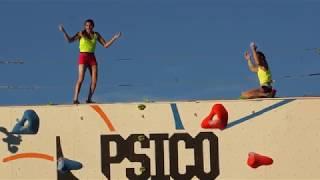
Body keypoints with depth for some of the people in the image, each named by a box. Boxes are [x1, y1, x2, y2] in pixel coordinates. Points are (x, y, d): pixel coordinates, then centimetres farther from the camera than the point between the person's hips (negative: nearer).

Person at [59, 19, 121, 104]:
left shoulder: (96, 35, 9)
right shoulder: (81, 34, -1)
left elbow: (105, 45, 10)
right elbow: (70, 40, -11)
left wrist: (114, 38, 1)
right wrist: (64, 32, -24)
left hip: (92, 58, 4)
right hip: (83, 57, -4)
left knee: (94, 80, -3)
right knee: (81, 79, -16)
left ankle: (89, 99, 6)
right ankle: (75, 99, -20)